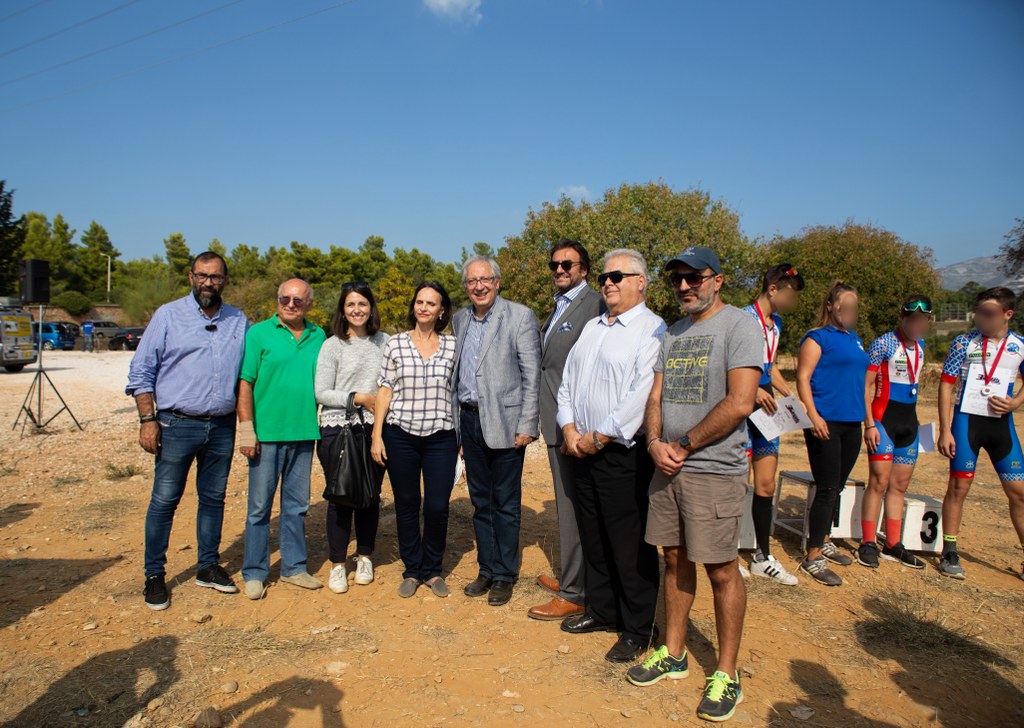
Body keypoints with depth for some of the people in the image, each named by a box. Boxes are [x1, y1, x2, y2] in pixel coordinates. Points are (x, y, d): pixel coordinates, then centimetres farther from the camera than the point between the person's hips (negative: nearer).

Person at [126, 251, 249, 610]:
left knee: (214, 498, 12)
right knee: (164, 501, 3)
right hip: (177, 425, -3)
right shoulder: (168, 315, 0)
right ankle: (154, 575, 17)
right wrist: (148, 419, -8)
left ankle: (208, 566, 26)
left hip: (222, 426, 3)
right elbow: (141, 371, 0)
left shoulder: (239, 322, 8)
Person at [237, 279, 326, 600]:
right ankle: (254, 573, 17)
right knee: (260, 506, 4)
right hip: (267, 433, -4)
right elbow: (244, 384, -6)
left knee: (297, 506, 13)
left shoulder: (318, 337, 9)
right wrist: (246, 429, -12)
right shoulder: (259, 334, -3)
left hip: (304, 433, 4)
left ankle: (294, 567, 25)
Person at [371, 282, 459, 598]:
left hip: (441, 436, 0)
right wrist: (376, 435, -1)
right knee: (406, 504, 9)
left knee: (438, 506, 0)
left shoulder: (452, 346, 4)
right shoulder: (395, 343, 3)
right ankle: (412, 571, 25)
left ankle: (433, 570, 22)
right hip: (401, 435, 0)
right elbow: (385, 391, 3)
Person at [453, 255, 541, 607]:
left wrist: (527, 426, -14)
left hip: (503, 421, -5)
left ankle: (505, 574, 17)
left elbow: (533, 376, -10)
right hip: (469, 420, 6)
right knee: (480, 500, 14)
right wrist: (455, 417, 11)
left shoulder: (520, 316, -7)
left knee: (506, 502, 4)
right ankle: (487, 570, 26)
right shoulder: (459, 319, 11)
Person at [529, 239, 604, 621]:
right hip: (555, 421, 10)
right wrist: (547, 419, 14)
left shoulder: (594, 304, -13)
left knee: (573, 505, -2)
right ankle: (569, 574, 33)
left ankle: (574, 593, 10)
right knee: (566, 501, 19)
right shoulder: (558, 308, 18)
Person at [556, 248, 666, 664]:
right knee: (593, 538, 17)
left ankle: (637, 630, 19)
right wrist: (570, 428, 1)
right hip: (582, 451, 8)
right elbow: (568, 380, 15)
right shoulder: (592, 327, 16)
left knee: (630, 546, 2)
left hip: (623, 454, -7)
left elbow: (642, 394, -19)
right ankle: (601, 610, 34)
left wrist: (599, 436, -15)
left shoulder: (652, 330, -10)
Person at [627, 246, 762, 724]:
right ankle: (673, 654, 29)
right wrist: (656, 444, -6)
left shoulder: (740, 326, -9)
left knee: (721, 569, 3)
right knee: (675, 560, 15)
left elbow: (739, 404, -18)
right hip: (668, 468, 7)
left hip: (715, 470, -6)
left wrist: (683, 446, -12)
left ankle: (726, 674, 17)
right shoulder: (671, 334, 14)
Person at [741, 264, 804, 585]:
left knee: (766, 484, 12)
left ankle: (763, 558, 24)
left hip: (766, 407, 9)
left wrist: (792, 397, 11)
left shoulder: (776, 323, 15)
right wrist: (753, 391, -27)